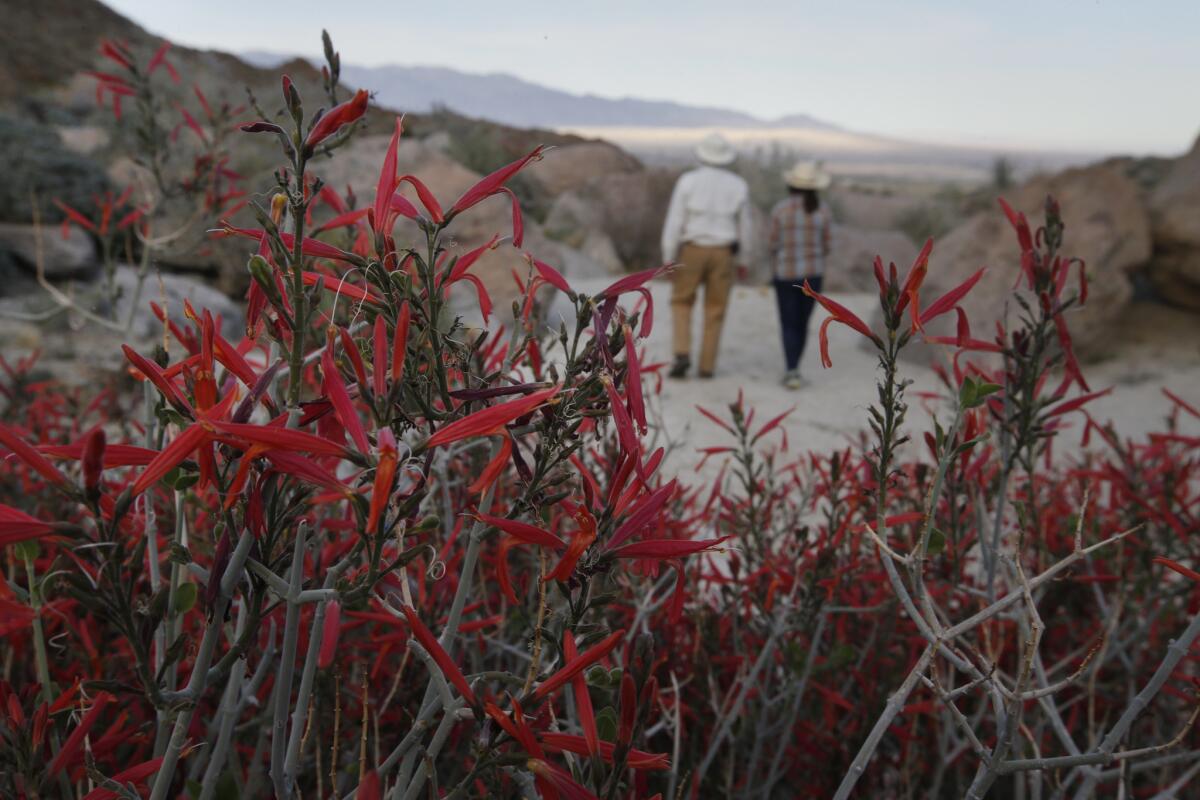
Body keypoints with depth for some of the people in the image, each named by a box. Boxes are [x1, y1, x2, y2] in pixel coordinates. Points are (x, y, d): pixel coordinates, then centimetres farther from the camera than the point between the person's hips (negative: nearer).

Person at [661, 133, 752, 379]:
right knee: (715, 310, 11)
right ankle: (707, 366, 10)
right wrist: (742, 259, 17)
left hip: (692, 251, -1)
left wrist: (668, 259, -3)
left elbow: (674, 221, -9)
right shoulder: (738, 186, -2)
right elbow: (743, 227, 5)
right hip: (722, 254, 1)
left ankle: (682, 355, -3)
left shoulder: (687, 181, -8)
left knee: (681, 303, 14)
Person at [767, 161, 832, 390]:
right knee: (802, 322, 17)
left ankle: (792, 372, -13)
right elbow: (824, 248, 3)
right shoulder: (820, 212, -4)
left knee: (789, 325, 4)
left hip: (785, 274, -2)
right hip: (812, 273, 2)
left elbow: (772, 245, -7)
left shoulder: (780, 209, -10)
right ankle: (792, 369, 24)